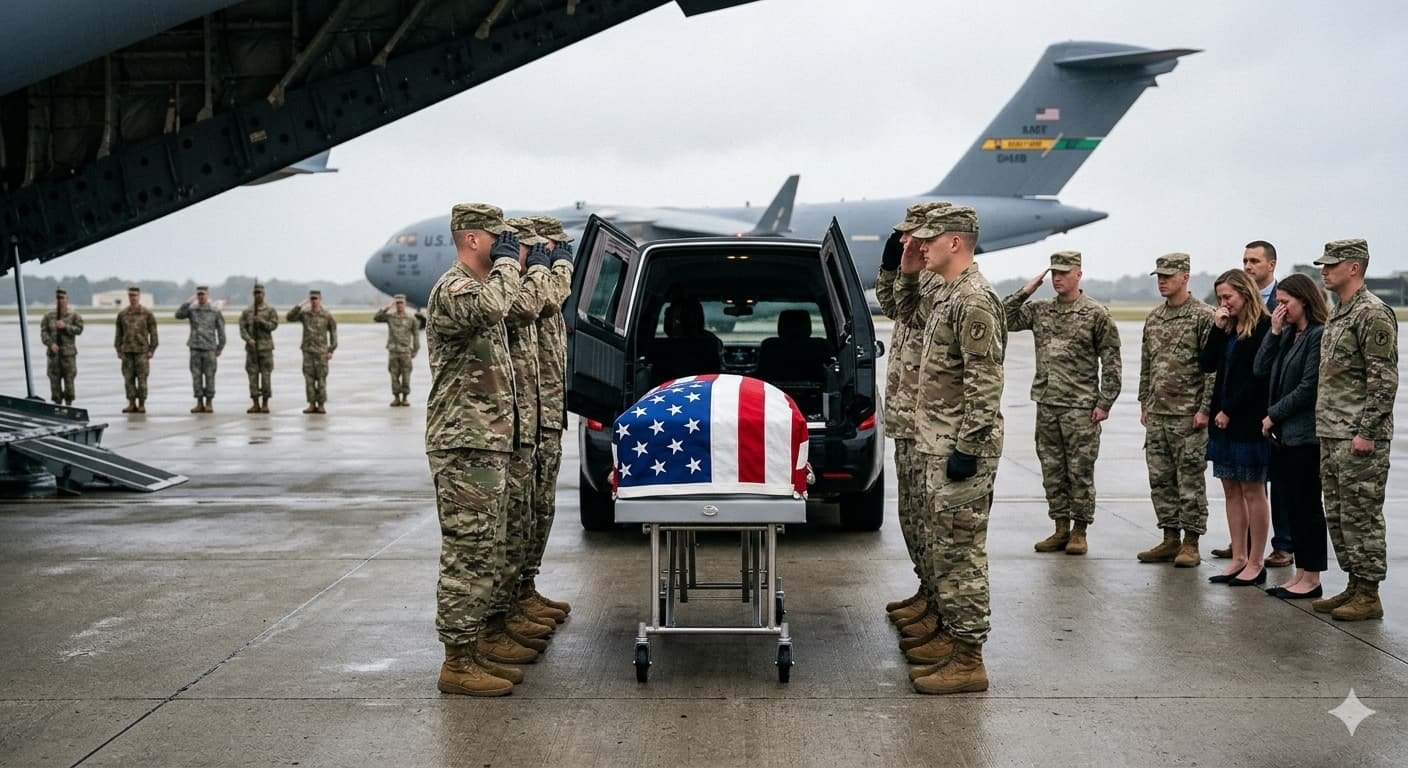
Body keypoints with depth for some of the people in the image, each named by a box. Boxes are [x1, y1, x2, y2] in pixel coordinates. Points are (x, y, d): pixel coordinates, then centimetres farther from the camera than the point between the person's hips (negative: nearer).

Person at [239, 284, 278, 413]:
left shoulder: (271, 310, 4)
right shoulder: (246, 312, 9)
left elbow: (273, 325, -8)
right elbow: (242, 328, 1)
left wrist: (261, 321, -23)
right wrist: (248, 339, -17)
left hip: (265, 346, -2)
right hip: (251, 347, 2)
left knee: (266, 375, -3)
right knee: (252, 374, 1)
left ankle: (265, 404, 3)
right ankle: (256, 404, 5)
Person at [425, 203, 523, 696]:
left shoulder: (478, 286, 20)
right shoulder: (453, 288, -12)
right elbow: (492, 307, -35)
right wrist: (507, 260, -21)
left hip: (486, 446, 11)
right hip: (465, 448, -10)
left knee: (483, 556, 13)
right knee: (467, 555, -7)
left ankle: (472, 651, 21)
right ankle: (458, 663, 0)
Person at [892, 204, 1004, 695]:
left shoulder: (974, 300, -17)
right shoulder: (946, 295, 14)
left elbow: (985, 384, -22)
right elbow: (908, 313, 37)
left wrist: (968, 448, -23)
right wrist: (908, 273, 20)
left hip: (960, 449, -11)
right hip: (938, 445, 11)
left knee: (960, 550, -6)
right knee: (941, 545, 17)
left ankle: (968, 659, 0)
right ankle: (952, 636, 28)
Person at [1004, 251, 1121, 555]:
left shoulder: (1096, 314, -3)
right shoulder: (1039, 310, 10)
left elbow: (1111, 362, -3)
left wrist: (1104, 403, -8)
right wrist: (1026, 291, 1)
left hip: (1081, 407, -5)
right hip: (1046, 405, 5)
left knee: (1080, 471, 1)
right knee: (1052, 470, 9)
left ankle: (1079, 532, 10)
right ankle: (1061, 529, 18)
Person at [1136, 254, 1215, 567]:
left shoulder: (1203, 316, -8)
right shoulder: (1153, 318, 13)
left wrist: (1204, 409, -15)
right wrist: (1144, 403, 15)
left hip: (1189, 415, -7)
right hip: (1157, 413, 7)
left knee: (1190, 480, 0)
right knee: (1160, 479, 9)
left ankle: (1191, 544, 7)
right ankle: (1170, 539, 19)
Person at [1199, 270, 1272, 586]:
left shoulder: (1264, 327, -11)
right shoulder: (1226, 328, 12)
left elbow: (1258, 377, -15)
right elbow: (1207, 364, 5)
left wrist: (1230, 411, -13)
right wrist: (1217, 328, -3)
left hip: (1249, 421, -8)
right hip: (1224, 420, 8)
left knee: (1252, 491, 0)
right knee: (1231, 490, 10)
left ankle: (1256, 563, 8)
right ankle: (1239, 558, 17)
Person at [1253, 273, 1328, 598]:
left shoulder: (1319, 335, -12)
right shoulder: (1287, 334, 13)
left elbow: (1308, 388, -16)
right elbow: (1260, 370, 5)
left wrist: (1273, 415, -9)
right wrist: (1274, 331, 0)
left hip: (1305, 434, -8)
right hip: (1283, 434, 8)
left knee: (1306, 505, 0)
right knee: (1287, 504, 11)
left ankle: (1311, 578, 9)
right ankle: (1300, 574, 20)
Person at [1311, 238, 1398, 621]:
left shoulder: (1373, 314, -13)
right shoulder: (1337, 314, 17)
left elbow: (1384, 380, -18)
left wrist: (1366, 432, -20)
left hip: (1359, 437, -10)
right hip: (1330, 434, 10)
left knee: (1361, 516, -4)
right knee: (1338, 514, 13)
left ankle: (1369, 596, 3)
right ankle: (1354, 586, 22)